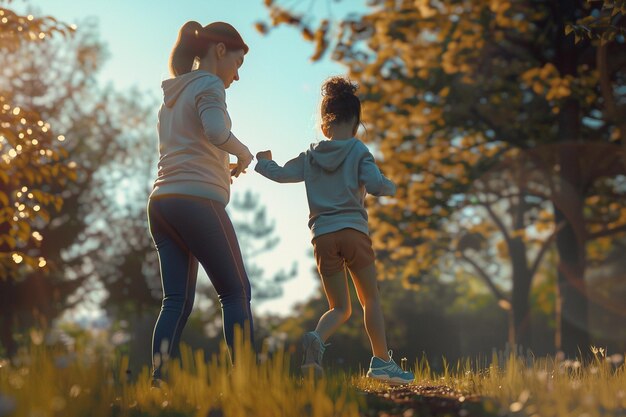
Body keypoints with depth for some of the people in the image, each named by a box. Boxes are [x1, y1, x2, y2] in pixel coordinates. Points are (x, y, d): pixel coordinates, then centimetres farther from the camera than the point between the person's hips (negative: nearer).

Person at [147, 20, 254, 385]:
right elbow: (217, 132, -21)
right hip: (197, 201, -8)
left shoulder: (172, 95, 24)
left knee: (178, 300, 3)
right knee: (236, 291, 0)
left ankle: (159, 378, -8)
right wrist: (244, 152, -4)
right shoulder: (209, 85, -3)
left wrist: (225, 167, 23)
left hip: (162, 201, 8)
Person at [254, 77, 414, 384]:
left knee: (339, 307, 11)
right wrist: (390, 187, 12)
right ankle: (381, 360, 5)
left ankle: (316, 338, -19)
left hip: (322, 236, 4)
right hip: (353, 231, -3)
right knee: (371, 299, 10)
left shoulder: (310, 156, 12)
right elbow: (375, 184, -10)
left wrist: (261, 162, 38)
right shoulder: (358, 150, 1)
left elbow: (280, 174, 18)